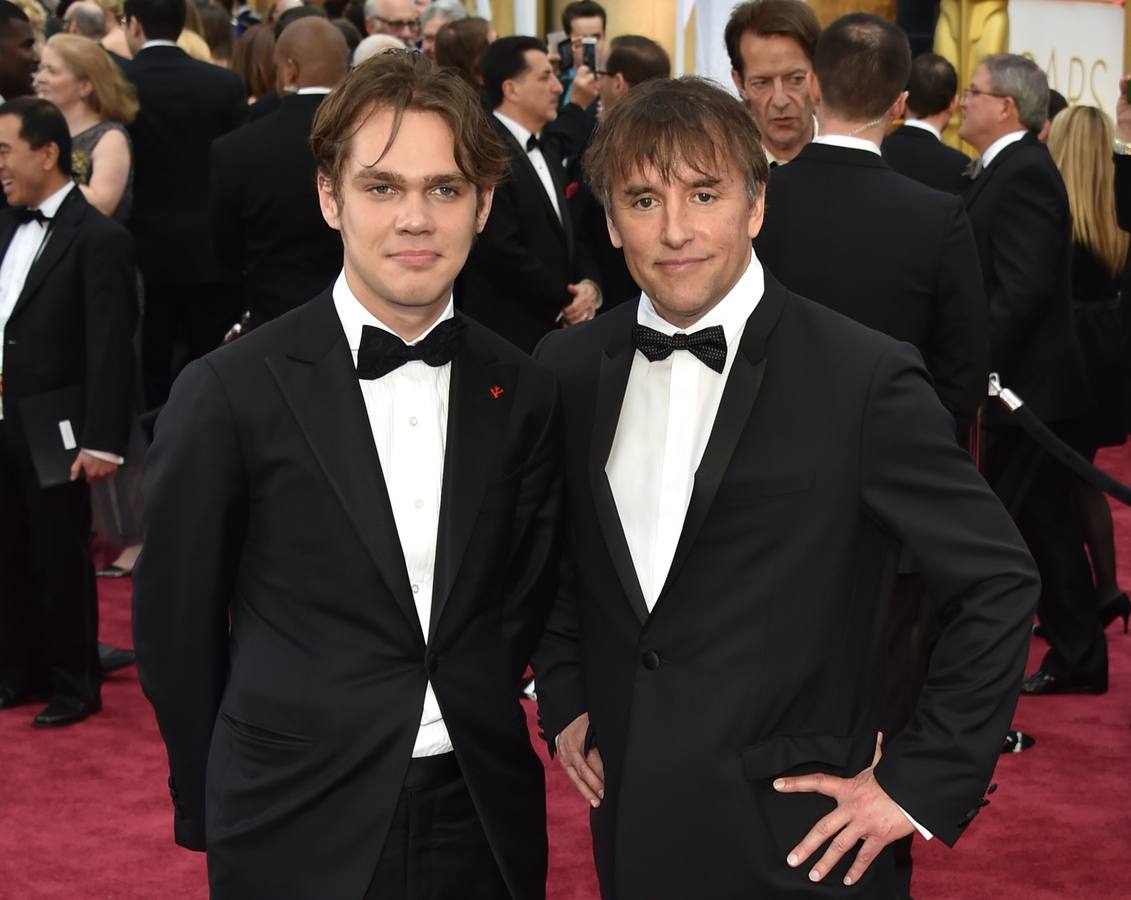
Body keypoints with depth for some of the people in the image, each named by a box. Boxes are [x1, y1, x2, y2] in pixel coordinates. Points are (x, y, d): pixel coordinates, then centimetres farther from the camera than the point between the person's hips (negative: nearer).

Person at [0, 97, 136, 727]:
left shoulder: (99, 238, -13)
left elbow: (112, 346, -16)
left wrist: (104, 441, -19)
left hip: (53, 431, -7)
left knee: (62, 559, 4)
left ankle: (75, 685, 18)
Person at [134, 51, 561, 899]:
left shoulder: (524, 395, 1)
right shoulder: (231, 393, -9)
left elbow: (529, 598, 11)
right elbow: (177, 625, -1)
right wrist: (210, 803, 5)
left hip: (484, 822, 3)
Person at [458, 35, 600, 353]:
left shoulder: (548, 149, 18)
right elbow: (502, 251, -19)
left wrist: (588, 284, 1)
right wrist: (564, 303, -10)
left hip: (557, 329, 8)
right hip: (508, 331, -8)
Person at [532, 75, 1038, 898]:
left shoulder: (865, 379, -14)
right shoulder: (568, 369, 1)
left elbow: (998, 580, -10)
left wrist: (921, 784, -11)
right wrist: (564, 702, 8)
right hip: (630, 824, 4)